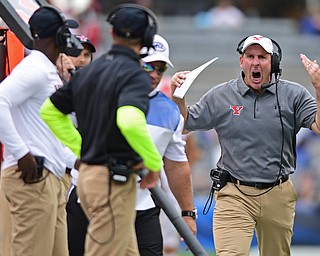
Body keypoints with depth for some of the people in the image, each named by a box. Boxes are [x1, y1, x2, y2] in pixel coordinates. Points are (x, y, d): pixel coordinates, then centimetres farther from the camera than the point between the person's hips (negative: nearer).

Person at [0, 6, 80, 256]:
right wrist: (21, 153, -24)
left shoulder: (50, 73, 20)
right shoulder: (34, 69, -11)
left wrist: (75, 161, 21)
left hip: (50, 178, 10)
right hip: (31, 178, -10)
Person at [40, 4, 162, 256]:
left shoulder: (88, 72, 11)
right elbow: (130, 122, -30)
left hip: (87, 175, 8)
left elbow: (50, 111, 17)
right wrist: (154, 164, -16)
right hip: (114, 179, -8)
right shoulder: (135, 75, -13)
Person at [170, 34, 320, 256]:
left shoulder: (294, 95, 2)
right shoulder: (220, 96, 5)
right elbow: (184, 125, 12)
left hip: (278, 196, 1)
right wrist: (178, 95, -5)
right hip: (234, 195, -1)